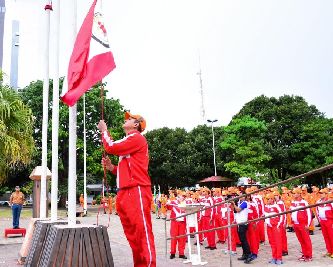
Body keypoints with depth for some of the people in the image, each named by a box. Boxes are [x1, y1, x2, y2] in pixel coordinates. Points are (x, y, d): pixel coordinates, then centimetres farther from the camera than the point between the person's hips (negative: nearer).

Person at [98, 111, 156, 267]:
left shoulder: (136, 137, -2)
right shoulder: (128, 142, 26)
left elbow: (111, 147, -12)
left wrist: (104, 130, 5)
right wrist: (111, 167, 12)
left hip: (136, 191, -10)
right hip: (125, 192, 10)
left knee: (142, 231, -10)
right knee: (132, 233, 10)